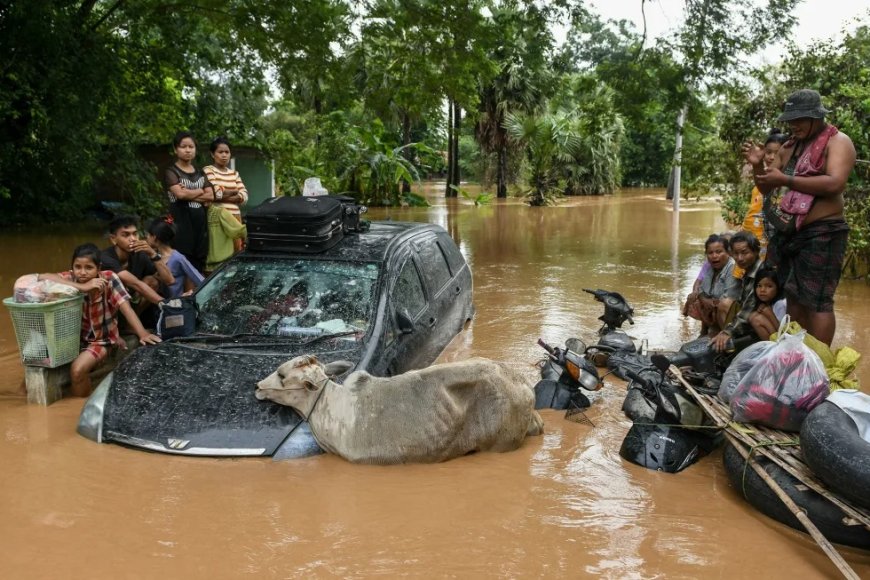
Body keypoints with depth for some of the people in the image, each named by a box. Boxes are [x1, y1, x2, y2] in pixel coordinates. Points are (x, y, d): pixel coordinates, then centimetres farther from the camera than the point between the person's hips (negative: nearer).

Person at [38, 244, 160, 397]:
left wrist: (143, 334, -39)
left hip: (102, 339, -4)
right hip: (76, 337, 4)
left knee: (78, 369, -25)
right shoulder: (71, 279, -14)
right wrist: (82, 287, -38)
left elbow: (126, 308, -24)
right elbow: (42, 278, -31)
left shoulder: (108, 278, -19)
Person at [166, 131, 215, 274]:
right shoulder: (172, 172, 1)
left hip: (200, 222, 5)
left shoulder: (200, 173, 18)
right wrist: (200, 191, 0)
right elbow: (180, 194, -16)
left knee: (199, 266, 3)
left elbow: (211, 196, 5)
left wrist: (190, 194, -8)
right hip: (181, 223, -5)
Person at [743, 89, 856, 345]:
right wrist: (758, 165, 0)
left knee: (816, 301, -9)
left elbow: (835, 183, -21)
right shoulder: (789, 147, 17)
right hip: (788, 234, 8)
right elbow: (767, 189, 20)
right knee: (794, 300, 11)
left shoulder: (837, 142, -5)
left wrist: (786, 180, -21)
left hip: (820, 235, -8)